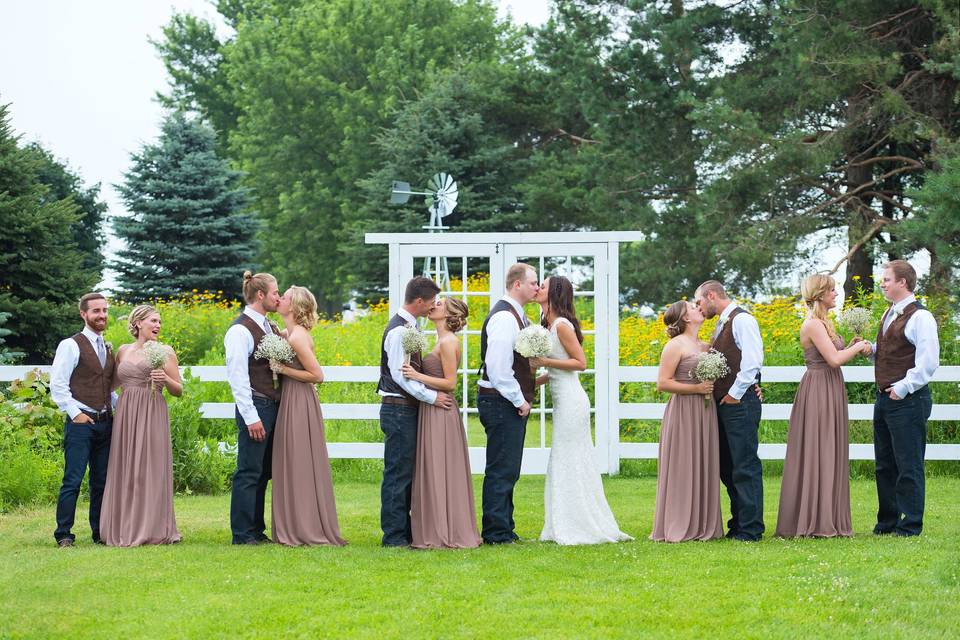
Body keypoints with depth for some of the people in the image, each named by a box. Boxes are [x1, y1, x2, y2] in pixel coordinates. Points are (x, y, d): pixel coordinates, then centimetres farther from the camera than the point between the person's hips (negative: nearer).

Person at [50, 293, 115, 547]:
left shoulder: (107, 349, 18)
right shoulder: (71, 345, -4)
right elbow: (57, 384, -9)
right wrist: (75, 413, -14)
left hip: (105, 422, 7)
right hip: (81, 422, -7)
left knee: (102, 481, 9)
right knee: (73, 480, -9)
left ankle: (100, 533, 15)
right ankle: (63, 535, -5)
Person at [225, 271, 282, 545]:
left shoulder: (270, 327, 15)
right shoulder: (240, 331, -11)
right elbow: (237, 378, -15)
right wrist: (251, 417, -18)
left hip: (274, 406, 9)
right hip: (255, 408, -9)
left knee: (263, 472, 12)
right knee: (249, 472, -5)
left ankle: (257, 530, 18)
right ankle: (242, 534, -1)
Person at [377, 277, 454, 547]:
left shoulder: (408, 327, 14)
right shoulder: (398, 330, -17)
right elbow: (399, 374, -21)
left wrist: (433, 393, 13)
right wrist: (432, 396, -17)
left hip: (408, 410, 10)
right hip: (399, 410, -10)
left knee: (406, 473, 14)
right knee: (398, 473, -6)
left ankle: (405, 530, 21)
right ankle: (394, 535, -2)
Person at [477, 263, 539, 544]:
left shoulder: (515, 315, 16)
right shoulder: (504, 317, -17)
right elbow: (498, 368, -23)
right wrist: (519, 400, -16)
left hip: (511, 404, 11)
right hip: (502, 403, -11)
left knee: (508, 470, 15)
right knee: (501, 470, -6)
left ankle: (504, 529, 22)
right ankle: (496, 532, -3)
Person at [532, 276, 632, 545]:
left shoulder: (562, 325, -13)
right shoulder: (550, 325, 14)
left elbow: (580, 363, -15)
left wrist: (544, 362, -17)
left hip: (571, 401, -9)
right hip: (564, 401, 9)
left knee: (569, 464, -5)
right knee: (568, 465, 11)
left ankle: (581, 530, 0)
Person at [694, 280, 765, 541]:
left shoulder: (741, 320, -9)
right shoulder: (721, 325, 20)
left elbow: (752, 360, -19)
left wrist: (735, 393, -16)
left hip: (739, 402, -10)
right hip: (723, 403, 10)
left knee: (745, 467, -8)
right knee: (726, 468, 12)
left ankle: (750, 530, -7)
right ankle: (738, 524, 19)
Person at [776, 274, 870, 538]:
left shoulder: (823, 323, 17)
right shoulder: (813, 324, -14)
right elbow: (834, 359, -21)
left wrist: (852, 347, 7)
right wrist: (857, 347, -7)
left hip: (830, 391, 10)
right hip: (818, 391, -10)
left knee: (829, 455, 10)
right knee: (816, 454, -7)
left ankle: (826, 520, 14)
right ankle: (814, 521, -5)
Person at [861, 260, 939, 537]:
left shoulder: (920, 317, -13)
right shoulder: (889, 314, 16)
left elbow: (928, 362, -18)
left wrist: (903, 387, -18)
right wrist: (871, 349, 8)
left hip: (907, 400, -9)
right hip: (885, 398, 9)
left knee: (908, 467, -4)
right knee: (885, 466, 14)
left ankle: (910, 526, 1)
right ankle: (887, 523, 22)